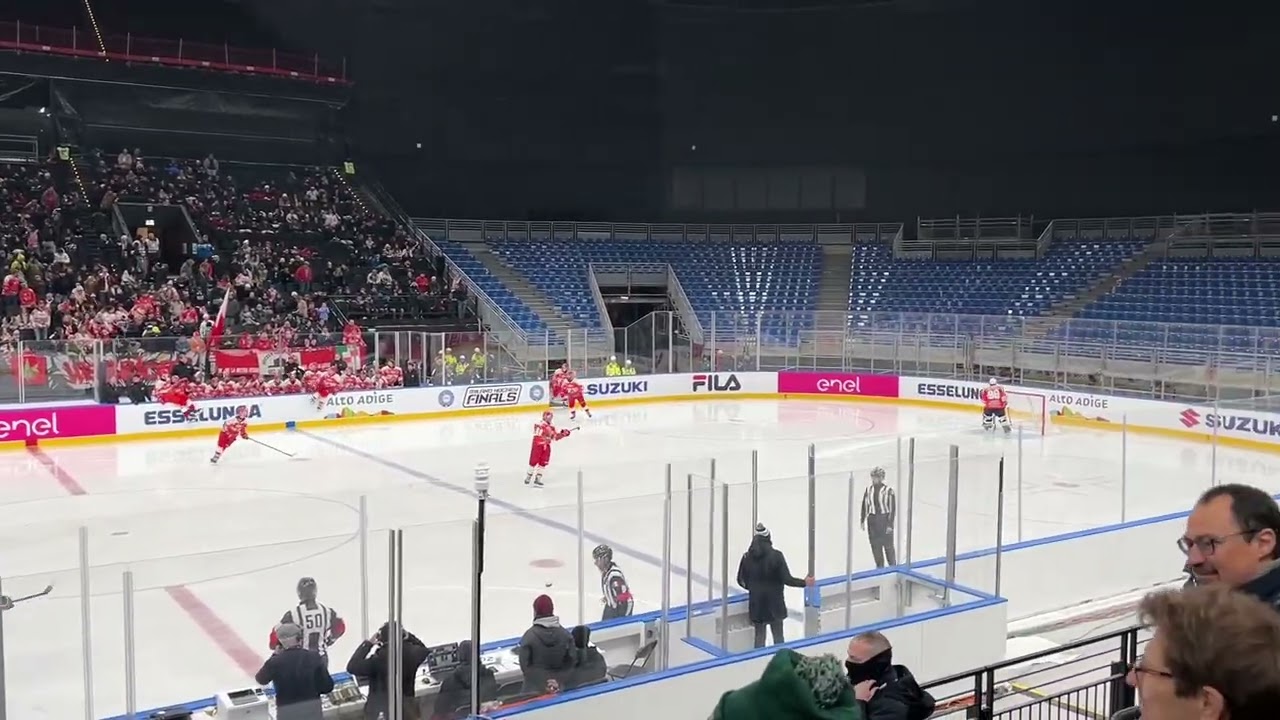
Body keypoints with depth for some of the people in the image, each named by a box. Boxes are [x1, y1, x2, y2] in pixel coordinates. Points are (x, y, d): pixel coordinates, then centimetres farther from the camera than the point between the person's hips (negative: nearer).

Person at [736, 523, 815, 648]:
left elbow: (741, 580, 2)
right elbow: (787, 579, -15)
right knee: (778, 636, 11)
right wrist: (804, 582, 0)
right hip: (774, 602, -2)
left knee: (759, 636, 14)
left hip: (756, 603, 3)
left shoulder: (747, 557, -5)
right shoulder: (776, 556, -15)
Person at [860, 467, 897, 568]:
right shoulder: (869, 490, 1)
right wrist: (862, 521, 9)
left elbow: (893, 508, -11)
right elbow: (865, 505, 9)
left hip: (885, 520, -4)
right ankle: (879, 567, 24)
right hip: (872, 520, 4)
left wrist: (890, 524, -13)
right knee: (875, 545, 9)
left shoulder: (888, 490, -13)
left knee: (888, 545, 5)